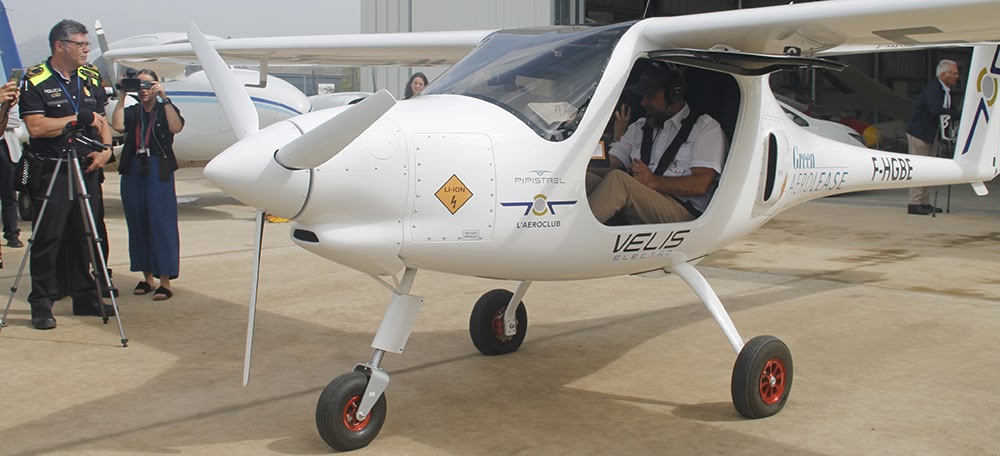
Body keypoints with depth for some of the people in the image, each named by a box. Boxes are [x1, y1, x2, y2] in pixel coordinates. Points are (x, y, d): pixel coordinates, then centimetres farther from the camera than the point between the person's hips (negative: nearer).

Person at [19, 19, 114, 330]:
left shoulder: (90, 78, 13)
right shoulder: (35, 80, -6)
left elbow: (101, 120, 16)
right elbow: (36, 127, -16)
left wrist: (105, 148, -3)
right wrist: (78, 118, -13)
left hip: (87, 170, 5)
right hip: (51, 172, -5)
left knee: (83, 237, 10)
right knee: (47, 239, -3)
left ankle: (85, 298, 19)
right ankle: (40, 304, 4)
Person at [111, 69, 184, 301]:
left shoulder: (165, 109, 7)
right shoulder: (131, 112, 13)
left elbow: (176, 127, -14)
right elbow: (118, 126, -8)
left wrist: (164, 98, -15)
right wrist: (121, 97, -5)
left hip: (159, 172, -4)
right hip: (133, 173, 4)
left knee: (161, 224, -6)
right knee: (138, 225, 7)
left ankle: (165, 280, -3)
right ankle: (147, 277, 16)